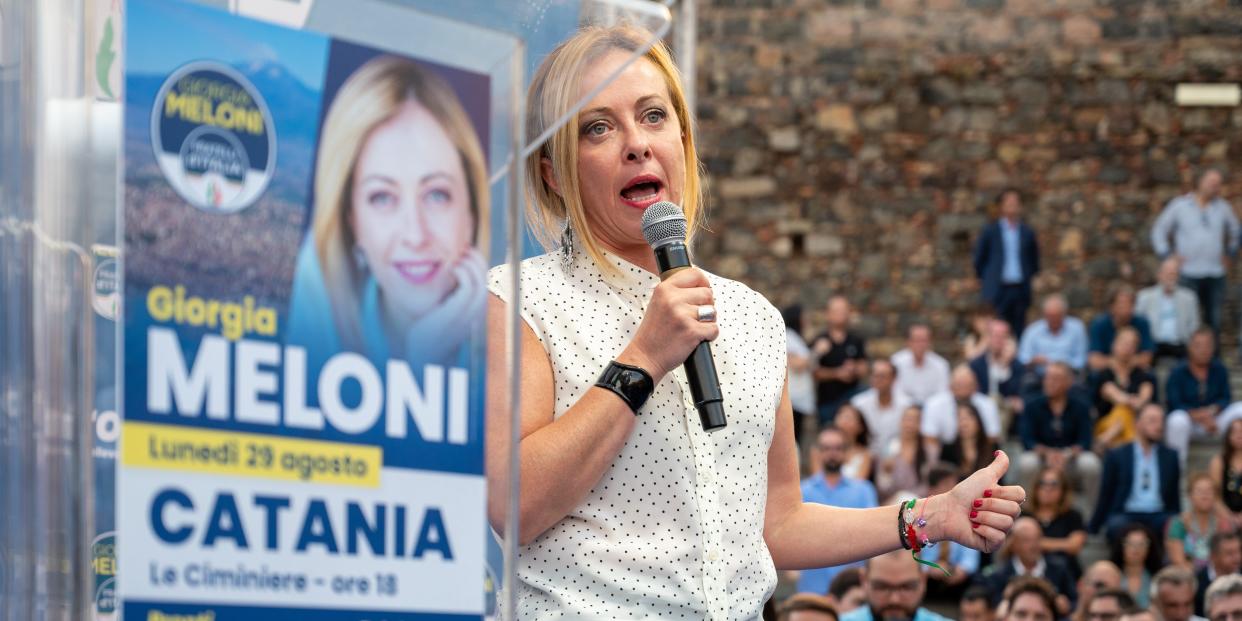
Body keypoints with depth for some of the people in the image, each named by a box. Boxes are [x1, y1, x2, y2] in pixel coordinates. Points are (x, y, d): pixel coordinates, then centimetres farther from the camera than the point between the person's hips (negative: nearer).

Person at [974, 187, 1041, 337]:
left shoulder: (1027, 233, 10)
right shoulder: (990, 232, 4)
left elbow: (1034, 262, 19)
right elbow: (979, 260, 9)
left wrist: (1029, 279, 9)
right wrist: (985, 282, 5)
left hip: (1020, 291, 2)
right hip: (997, 291, -2)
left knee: (1019, 332, -1)